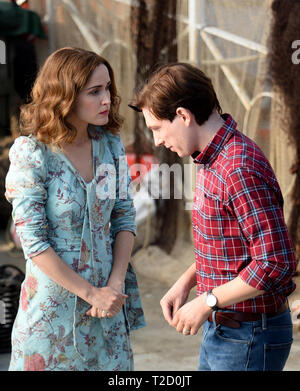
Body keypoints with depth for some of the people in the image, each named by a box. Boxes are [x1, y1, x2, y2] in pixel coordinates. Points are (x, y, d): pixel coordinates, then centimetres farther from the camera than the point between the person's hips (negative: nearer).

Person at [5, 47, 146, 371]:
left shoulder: (110, 144, 1)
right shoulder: (31, 153, -14)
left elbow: (124, 218, 5)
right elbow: (34, 243, -15)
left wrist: (116, 284, -7)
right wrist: (91, 293, -14)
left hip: (109, 301, 5)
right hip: (55, 302, -4)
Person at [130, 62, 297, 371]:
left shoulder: (240, 170, -24)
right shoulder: (210, 159, 8)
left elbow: (275, 263, -27)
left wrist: (207, 302, -19)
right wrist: (186, 282, 5)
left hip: (249, 336, -9)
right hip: (219, 328, 9)